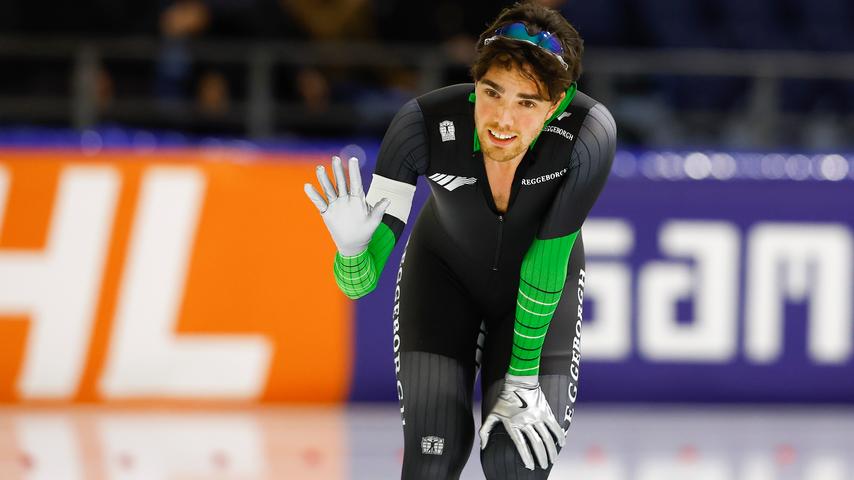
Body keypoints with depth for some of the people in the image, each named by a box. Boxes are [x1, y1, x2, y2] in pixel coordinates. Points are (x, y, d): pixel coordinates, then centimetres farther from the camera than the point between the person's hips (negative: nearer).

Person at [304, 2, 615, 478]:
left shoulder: (590, 134, -37)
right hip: (445, 270, 0)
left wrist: (522, 377, -19)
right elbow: (360, 281, -34)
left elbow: (548, 262, -24)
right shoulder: (423, 124, -36)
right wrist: (352, 245, -56)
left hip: (540, 287, 0)